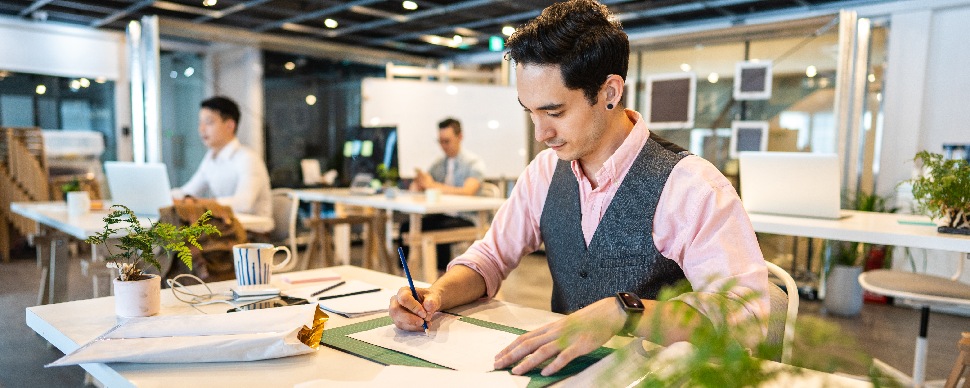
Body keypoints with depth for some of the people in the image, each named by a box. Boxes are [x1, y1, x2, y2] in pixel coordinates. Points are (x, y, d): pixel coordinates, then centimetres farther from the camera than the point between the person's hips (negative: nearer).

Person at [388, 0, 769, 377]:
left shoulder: (689, 186, -19)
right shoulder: (545, 171, 1)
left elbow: (745, 311, -26)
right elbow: (491, 256, 6)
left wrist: (619, 313, -38)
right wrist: (438, 294, -14)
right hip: (563, 366, 5)